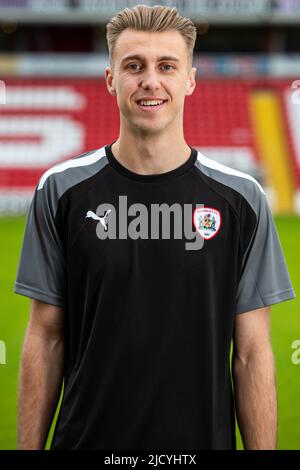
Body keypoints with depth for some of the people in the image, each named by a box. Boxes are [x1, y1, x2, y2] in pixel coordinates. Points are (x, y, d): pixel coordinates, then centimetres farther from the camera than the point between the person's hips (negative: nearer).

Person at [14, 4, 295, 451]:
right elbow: (46, 338, 1)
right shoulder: (62, 191, -2)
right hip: (86, 436, 0)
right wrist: (29, 447, -3)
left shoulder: (240, 198, -3)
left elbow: (252, 352, -2)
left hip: (203, 437, 0)